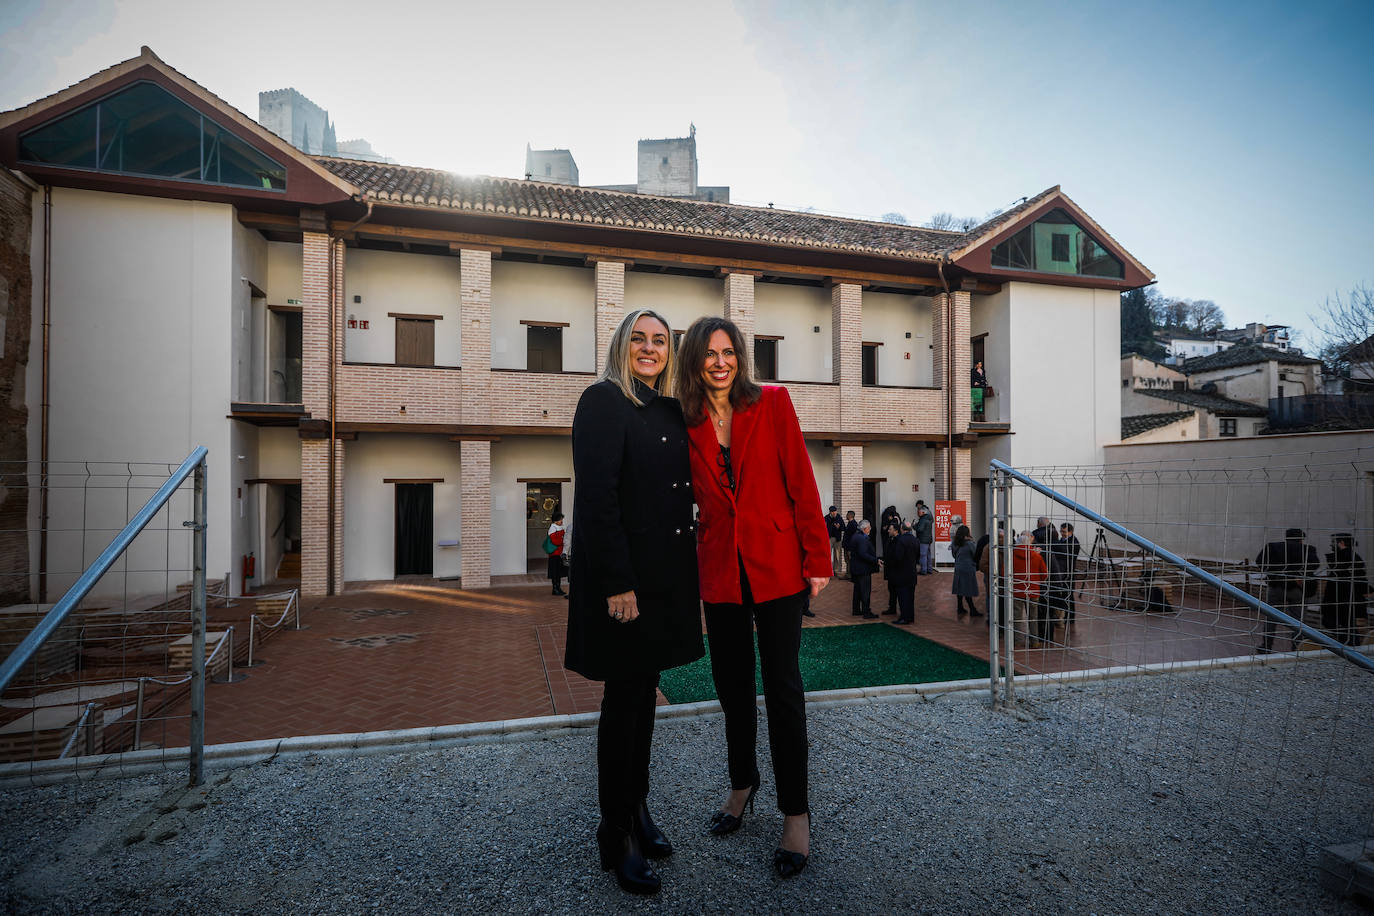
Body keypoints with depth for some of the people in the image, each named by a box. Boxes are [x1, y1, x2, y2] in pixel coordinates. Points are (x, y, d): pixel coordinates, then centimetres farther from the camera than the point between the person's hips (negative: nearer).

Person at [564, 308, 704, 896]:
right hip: (623, 575, -7)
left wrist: (686, 570, 9)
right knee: (624, 701, 5)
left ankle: (638, 809, 35)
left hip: (665, 574, 7)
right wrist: (617, 583, -21)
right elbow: (596, 498, -18)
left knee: (644, 693, 17)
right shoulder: (604, 401, -10)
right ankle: (616, 837, 24)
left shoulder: (672, 411, 13)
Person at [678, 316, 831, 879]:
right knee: (731, 683, 16)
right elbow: (688, 500, 7)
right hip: (719, 568, 3)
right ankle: (742, 784, 39)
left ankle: (795, 812, 21)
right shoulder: (687, 424, 4)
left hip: (775, 563, -3)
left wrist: (817, 559, -7)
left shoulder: (772, 403, -3)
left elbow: (801, 484, -5)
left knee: (782, 685, 4)